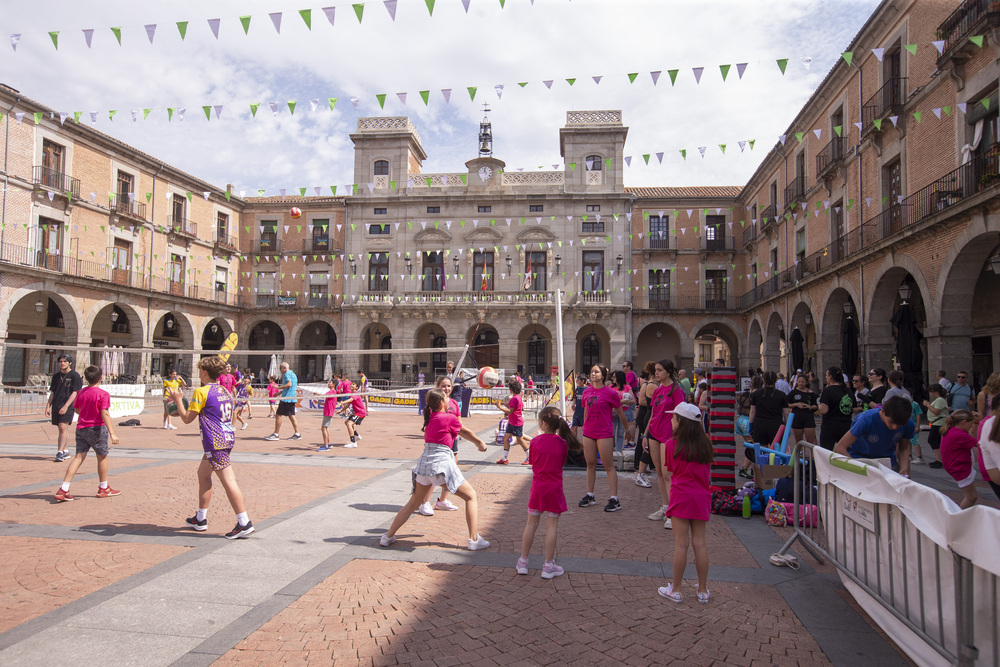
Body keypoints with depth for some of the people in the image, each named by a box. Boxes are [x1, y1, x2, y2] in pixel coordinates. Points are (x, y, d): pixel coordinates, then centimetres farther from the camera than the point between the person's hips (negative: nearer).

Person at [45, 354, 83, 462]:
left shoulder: (75, 375, -3)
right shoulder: (56, 376, 15)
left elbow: (75, 393, -9)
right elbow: (52, 393, 20)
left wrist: (65, 406, -16)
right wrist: (48, 406, 10)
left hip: (68, 406, -6)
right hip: (56, 406, 6)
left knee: (63, 427, -15)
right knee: (63, 429, 10)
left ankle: (60, 452, -17)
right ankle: (66, 451, 17)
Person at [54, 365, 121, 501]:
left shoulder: (80, 392, 6)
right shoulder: (103, 394, -13)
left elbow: (76, 409, 19)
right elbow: (105, 414, -20)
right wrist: (112, 433, -22)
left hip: (81, 427, 6)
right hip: (97, 428, -5)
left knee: (79, 457, 6)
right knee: (102, 456, 9)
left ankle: (63, 490, -3)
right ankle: (103, 488, 20)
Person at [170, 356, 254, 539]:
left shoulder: (201, 392, -9)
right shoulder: (225, 391, 14)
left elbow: (187, 418, -5)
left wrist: (178, 400, 10)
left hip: (215, 442, -9)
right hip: (228, 437, 9)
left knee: (228, 480, -10)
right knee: (203, 472, 22)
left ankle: (244, 523, -13)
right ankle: (201, 519, 31)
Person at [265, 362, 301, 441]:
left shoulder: (287, 374, -9)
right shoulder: (293, 374, 20)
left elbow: (289, 384, -24)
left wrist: (279, 387, -19)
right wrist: (280, 392, 28)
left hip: (286, 398, -9)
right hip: (292, 398, 9)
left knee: (278, 415, -2)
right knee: (291, 416, 9)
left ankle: (276, 434, 0)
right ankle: (297, 434, 4)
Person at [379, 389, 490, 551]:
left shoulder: (430, 418, 13)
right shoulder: (449, 418, -8)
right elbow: (466, 432, 11)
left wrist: (476, 442, 29)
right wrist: (479, 442, 29)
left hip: (424, 463, 7)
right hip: (442, 463, -7)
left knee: (413, 502, 23)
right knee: (471, 496, 7)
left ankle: (388, 537, 28)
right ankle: (474, 540, 2)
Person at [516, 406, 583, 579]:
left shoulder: (535, 441, -7)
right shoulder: (562, 443, -6)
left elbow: (532, 461, 6)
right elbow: (562, 464, 5)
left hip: (537, 487, 1)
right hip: (554, 488, -1)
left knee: (531, 523, 11)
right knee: (552, 525, 4)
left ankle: (523, 562, 20)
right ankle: (548, 566, 9)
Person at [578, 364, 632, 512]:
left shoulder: (610, 393, -8)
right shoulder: (587, 392, 7)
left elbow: (620, 413, 1)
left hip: (605, 433, -5)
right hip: (588, 433, 6)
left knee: (609, 466, -3)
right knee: (590, 464, 12)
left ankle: (614, 499, 1)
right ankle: (589, 495, 21)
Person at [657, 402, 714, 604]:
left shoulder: (671, 444, -9)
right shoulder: (705, 443, 3)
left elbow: (669, 469, 1)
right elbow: (707, 471, 11)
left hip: (681, 496, -4)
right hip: (702, 497, 4)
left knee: (681, 544, 1)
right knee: (699, 543, 10)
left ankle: (675, 590, 11)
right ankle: (703, 590, 18)